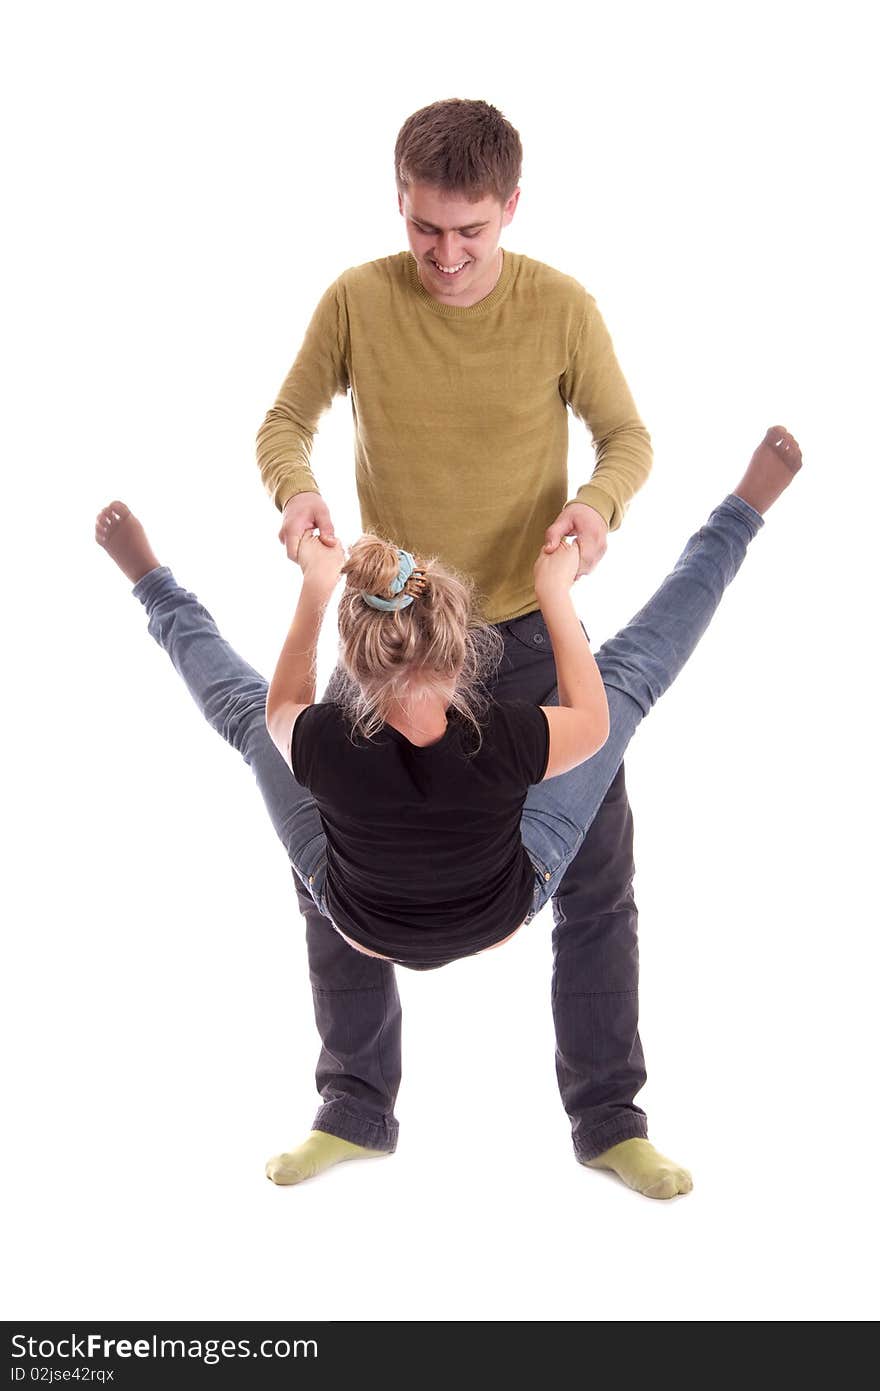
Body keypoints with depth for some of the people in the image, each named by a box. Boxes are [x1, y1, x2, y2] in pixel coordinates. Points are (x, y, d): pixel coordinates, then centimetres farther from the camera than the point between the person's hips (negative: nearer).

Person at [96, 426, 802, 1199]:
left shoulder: (324, 746, -38)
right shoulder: (506, 744, -41)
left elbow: (281, 708, -9)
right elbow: (593, 718, -15)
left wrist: (314, 593, -3)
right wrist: (556, 593, -8)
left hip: (362, 931, 1)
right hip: (505, 917, -1)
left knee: (245, 710, 12)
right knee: (630, 673, 2)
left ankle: (155, 585, 40)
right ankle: (741, 515, 20)